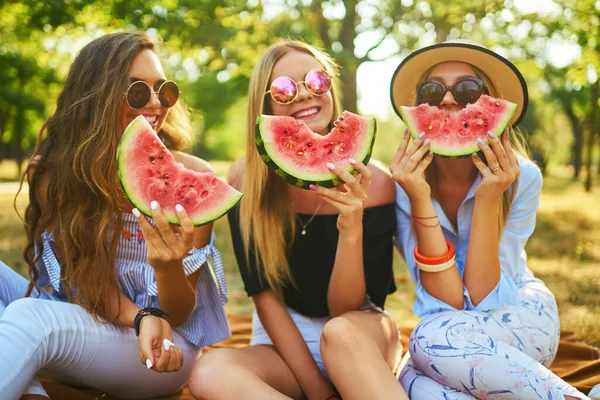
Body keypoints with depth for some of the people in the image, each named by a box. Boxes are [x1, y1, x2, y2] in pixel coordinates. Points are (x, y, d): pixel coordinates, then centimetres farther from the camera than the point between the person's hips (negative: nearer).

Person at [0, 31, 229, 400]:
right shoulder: (54, 171, -6)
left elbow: (178, 315, -9)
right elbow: (87, 277, -3)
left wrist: (169, 267, -34)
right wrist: (143, 318, -25)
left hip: (166, 349, -5)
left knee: (30, 318, -32)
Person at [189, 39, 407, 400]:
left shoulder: (372, 182, -14)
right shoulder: (246, 181, -9)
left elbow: (344, 311, -14)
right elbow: (265, 296, -8)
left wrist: (352, 229, -32)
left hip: (362, 344, -2)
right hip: (282, 342, 2)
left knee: (342, 333, -38)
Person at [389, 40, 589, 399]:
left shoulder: (522, 178, -18)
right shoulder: (402, 186, -16)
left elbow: (483, 302, -22)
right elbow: (449, 303, -23)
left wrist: (487, 200, -32)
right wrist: (421, 202, -32)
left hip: (523, 320, -2)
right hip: (445, 333, 2)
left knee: (433, 338, -33)